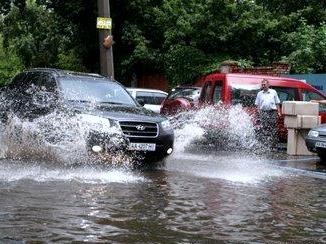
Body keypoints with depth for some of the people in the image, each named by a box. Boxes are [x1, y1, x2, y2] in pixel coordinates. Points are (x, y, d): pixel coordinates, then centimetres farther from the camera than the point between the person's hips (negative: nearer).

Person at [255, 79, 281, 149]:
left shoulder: (273, 92, 12)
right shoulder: (259, 94, 13)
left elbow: (277, 103, 12)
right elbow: (257, 104, 13)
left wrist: (279, 112, 4)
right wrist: (259, 112, 1)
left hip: (273, 112, 0)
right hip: (263, 113, 0)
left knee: (273, 130, 0)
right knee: (263, 129, -8)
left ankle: (273, 145, 6)